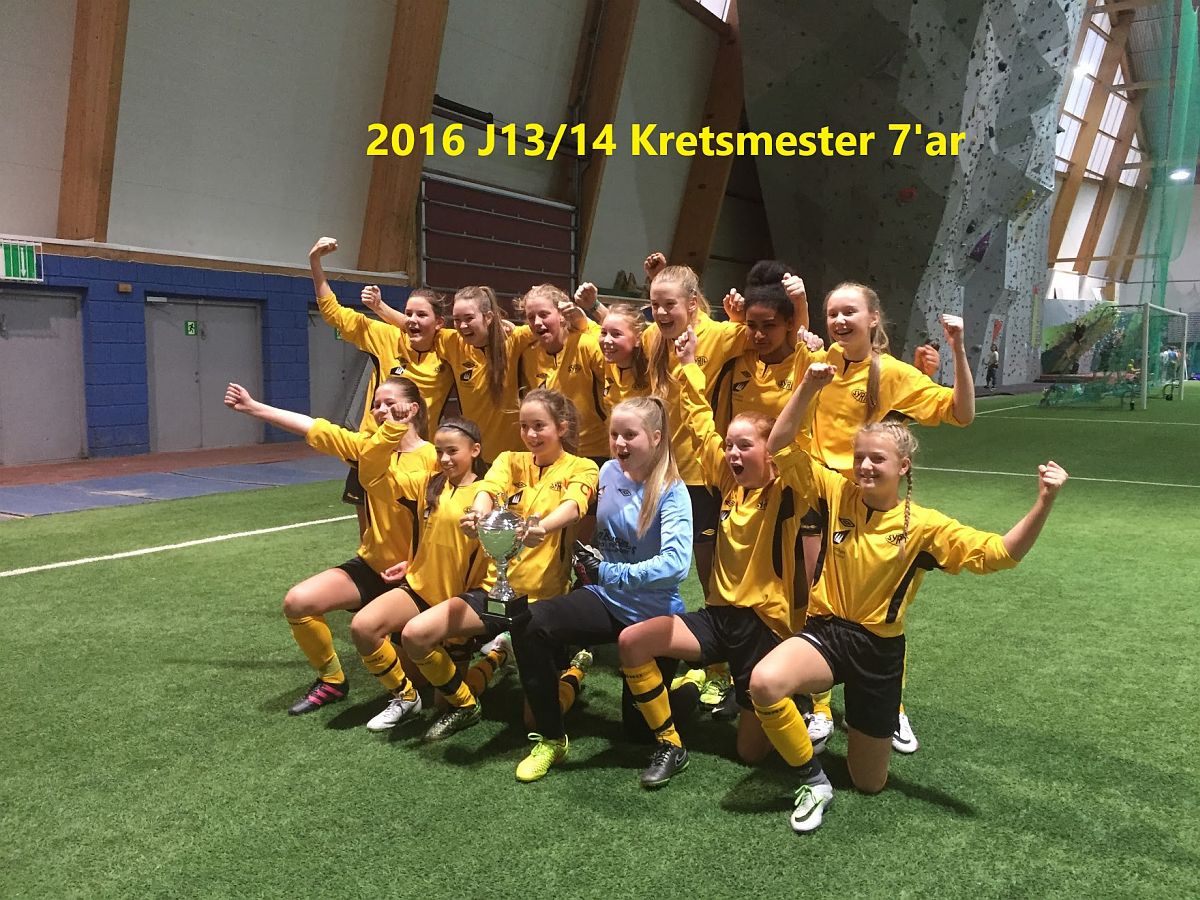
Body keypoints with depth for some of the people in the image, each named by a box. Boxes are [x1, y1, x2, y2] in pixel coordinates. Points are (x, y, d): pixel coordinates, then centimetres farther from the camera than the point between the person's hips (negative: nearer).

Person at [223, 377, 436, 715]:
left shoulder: (433, 458, -16)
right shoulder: (368, 447, -1)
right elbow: (312, 427, -2)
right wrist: (253, 407, -3)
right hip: (371, 564, 5)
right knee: (297, 602, -10)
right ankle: (331, 681, 14)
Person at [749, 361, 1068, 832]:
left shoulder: (925, 526, -9)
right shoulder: (838, 493, -7)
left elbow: (1001, 553, -13)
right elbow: (781, 447, -10)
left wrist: (1044, 501, -26)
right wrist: (808, 388, -21)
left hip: (880, 649, 0)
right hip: (826, 631, 0)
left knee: (869, 783, 12)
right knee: (764, 682, -36)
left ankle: (874, 720, 49)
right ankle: (814, 782, -8)